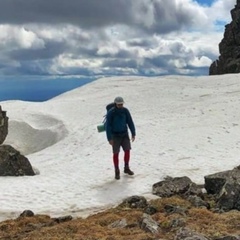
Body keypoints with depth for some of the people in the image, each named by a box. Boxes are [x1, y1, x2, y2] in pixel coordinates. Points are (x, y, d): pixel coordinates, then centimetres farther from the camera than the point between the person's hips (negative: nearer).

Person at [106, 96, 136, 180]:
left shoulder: (125, 110, -6)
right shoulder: (110, 113, -19)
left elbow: (130, 122, 0)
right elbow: (108, 126, -17)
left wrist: (133, 134, -3)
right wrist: (109, 139, -20)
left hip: (124, 134, 4)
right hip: (115, 135, -4)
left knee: (127, 151, 4)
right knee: (116, 153, 0)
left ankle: (126, 168, 24)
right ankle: (117, 172, 13)